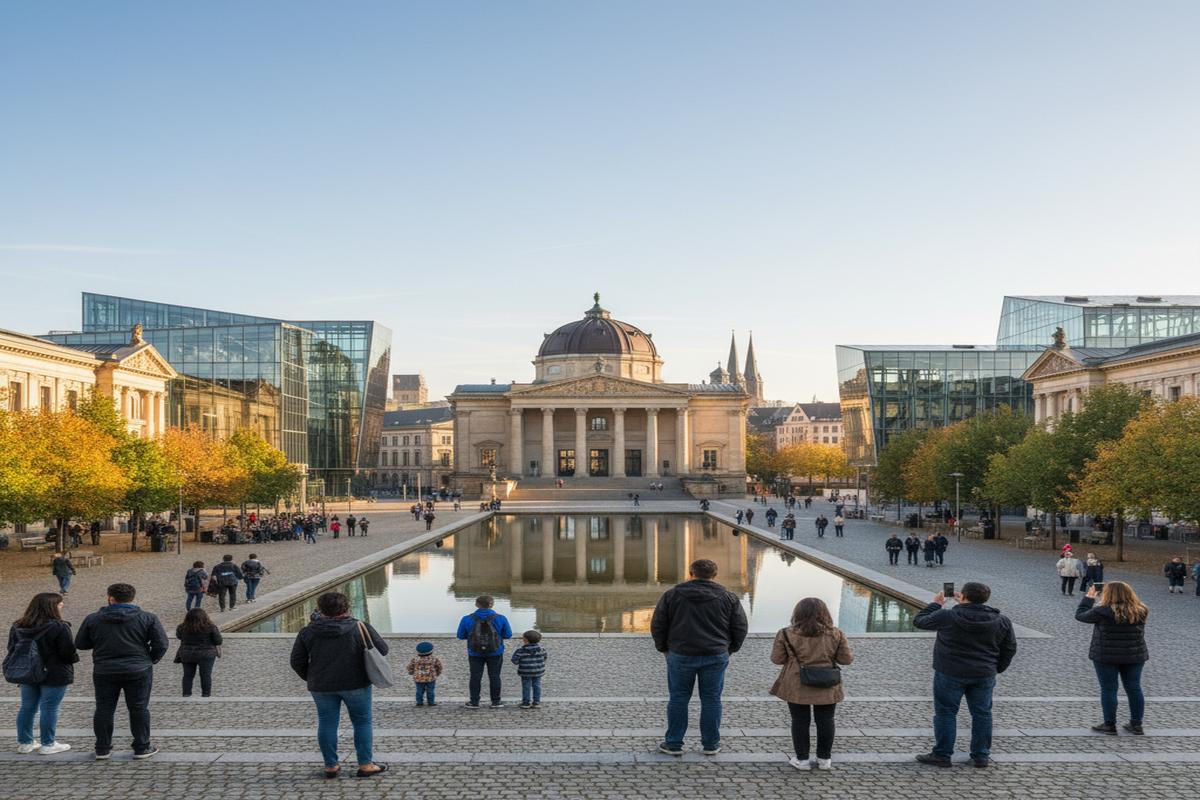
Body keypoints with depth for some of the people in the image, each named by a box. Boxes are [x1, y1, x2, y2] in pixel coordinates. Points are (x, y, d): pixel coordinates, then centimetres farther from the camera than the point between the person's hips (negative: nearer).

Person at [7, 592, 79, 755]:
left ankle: (24, 742, 23)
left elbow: (12, 649, 11)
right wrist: (74, 658, 5)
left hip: (27, 674, 6)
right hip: (54, 675, -6)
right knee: (49, 708, 2)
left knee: (27, 707, 15)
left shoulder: (17, 627, 3)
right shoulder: (59, 627, -19)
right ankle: (48, 744, 8)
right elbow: (69, 652, -16)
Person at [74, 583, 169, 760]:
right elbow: (161, 644, -6)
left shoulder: (93, 619, 0)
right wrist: (151, 659, 11)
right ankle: (142, 748, 9)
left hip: (104, 671, 1)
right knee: (139, 709, 6)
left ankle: (102, 749, 15)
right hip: (138, 671, -1)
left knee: (104, 709, 11)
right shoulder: (147, 618, -4)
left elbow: (80, 644, 8)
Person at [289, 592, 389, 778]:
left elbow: (297, 661, 2)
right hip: (356, 684, -2)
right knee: (362, 722, 9)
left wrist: (310, 678, 16)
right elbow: (382, 649, -1)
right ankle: (366, 764, 10)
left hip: (321, 686, 2)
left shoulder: (307, 632, -1)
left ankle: (331, 766, 15)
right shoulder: (360, 627, -7)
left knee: (327, 724, 12)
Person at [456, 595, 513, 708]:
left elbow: (461, 636, -2)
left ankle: (474, 702, 13)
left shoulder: (467, 619, -11)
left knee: (475, 676, 9)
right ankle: (495, 702, 15)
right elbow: (508, 635, -4)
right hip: (495, 653, 0)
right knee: (494, 676, 10)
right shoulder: (500, 619, -12)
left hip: (475, 653, 0)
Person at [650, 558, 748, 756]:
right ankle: (711, 744, 16)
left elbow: (657, 625, 3)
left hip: (680, 656, 0)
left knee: (678, 699, 9)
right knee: (711, 700, 10)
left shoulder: (672, 595, 0)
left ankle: (673, 743, 13)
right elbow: (740, 628, 4)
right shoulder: (728, 597, 1)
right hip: (715, 657, 1)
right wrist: (730, 649, 17)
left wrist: (663, 648, 15)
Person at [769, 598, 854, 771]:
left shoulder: (787, 634, -7)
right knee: (825, 721, 11)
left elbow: (776, 659, -3)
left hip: (796, 688, -1)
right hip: (827, 688, 1)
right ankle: (824, 759, 19)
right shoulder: (835, 635, -4)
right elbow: (846, 659, 0)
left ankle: (802, 759, 13)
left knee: (800, 722, 8)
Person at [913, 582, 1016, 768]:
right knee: (982, 714, 14)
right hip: (984, 676, 3)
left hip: (950, 674, -3)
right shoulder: (1001, 621, -1)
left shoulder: (947, 617, -14)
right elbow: (1010, 648, 11)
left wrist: (935, 604, 13)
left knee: (946, 713, 6)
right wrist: (996, 669, 22)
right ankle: (981, 756, 20)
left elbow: (919, 621, -1)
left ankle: (942, 755, 10)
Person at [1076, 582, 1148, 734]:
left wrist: (1088, 598, 11)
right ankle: (1136, 725, 20)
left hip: (1106, 657, -4)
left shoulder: (1102, 611, -15)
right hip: (1135, 656, 5)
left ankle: (1109, 725, 9)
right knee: (1134, 688, 13)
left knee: (1108, 689, 4)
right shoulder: (1140, 611, -1)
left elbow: (1080, 615, -2)